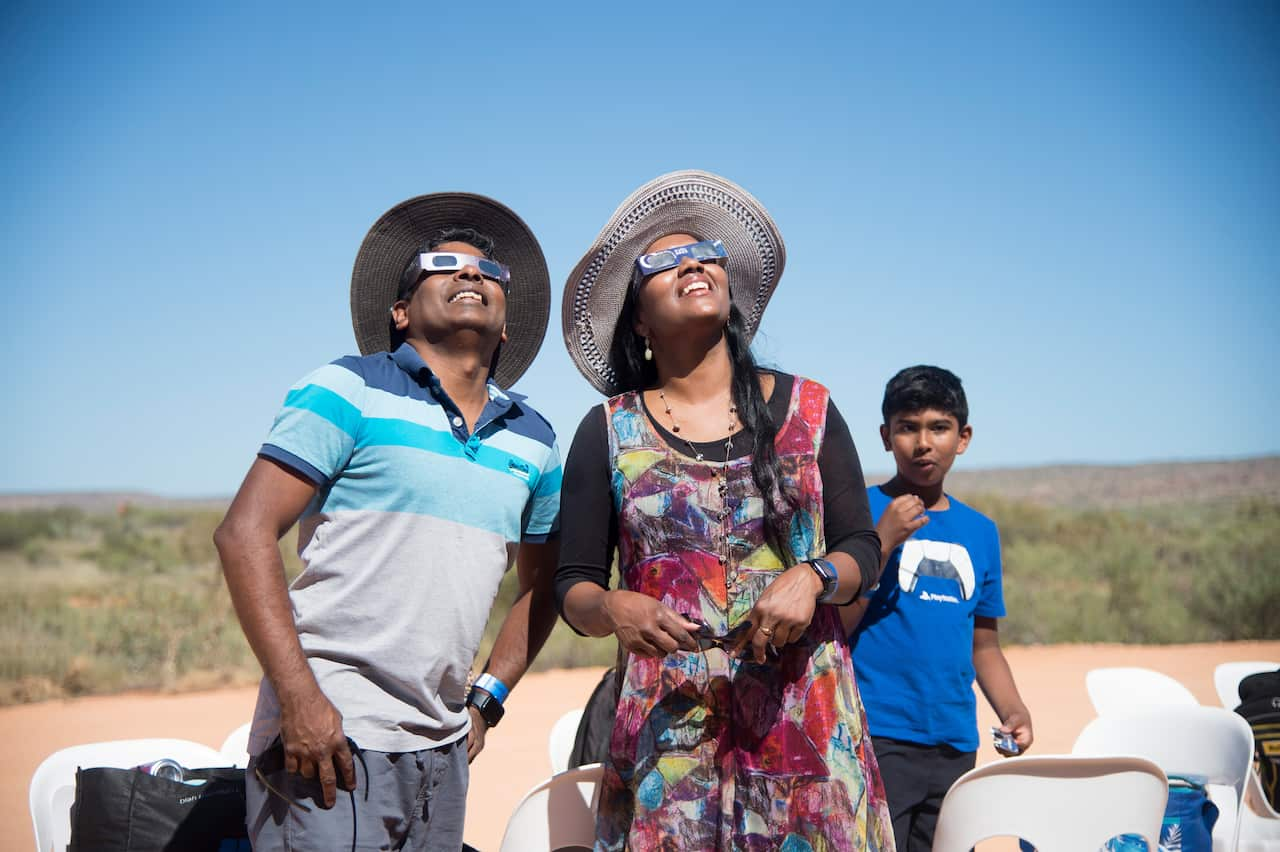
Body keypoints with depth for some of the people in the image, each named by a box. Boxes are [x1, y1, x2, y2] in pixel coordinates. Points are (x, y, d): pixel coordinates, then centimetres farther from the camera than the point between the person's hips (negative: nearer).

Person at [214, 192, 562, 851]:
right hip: (328, 729, -5)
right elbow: (244, 534, -9)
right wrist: (299, 697, -16)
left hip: (441, 748, 5)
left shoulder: (533, 440, 12)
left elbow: (540, 585, 23)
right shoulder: (352, 391, -3)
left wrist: (487, 698, 11)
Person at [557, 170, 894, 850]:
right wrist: (615, 609, -18)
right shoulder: (608, 432, 5)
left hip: (802, 710, 1)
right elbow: (572, 587, 3)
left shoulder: (807, 410, 7)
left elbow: (862, 549, 8)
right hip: (665, 719, 0)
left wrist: (812, 578, -13)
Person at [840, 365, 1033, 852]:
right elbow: (835, 627, -9)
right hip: (876, 737, -5)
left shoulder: (980, 532, 12)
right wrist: (884, 540, -15)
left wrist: (1012, 711, 2)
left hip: (954, 742, 5)